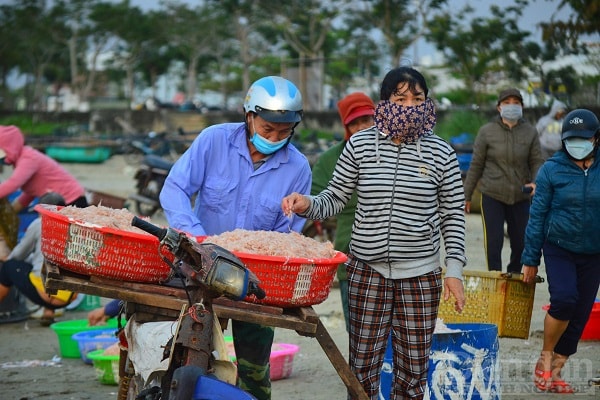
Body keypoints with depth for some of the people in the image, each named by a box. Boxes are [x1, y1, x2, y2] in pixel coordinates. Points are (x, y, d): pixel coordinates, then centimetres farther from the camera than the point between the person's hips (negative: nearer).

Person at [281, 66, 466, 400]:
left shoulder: (440, 153, 0)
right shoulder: (360, 145, 0)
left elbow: (453, 216, 4)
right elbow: (335, 198, 7)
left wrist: (454, 270, -2)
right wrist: (307, 205, -14)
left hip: (420, 276, 0)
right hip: (367, 271, 0)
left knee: (413, 369, 7)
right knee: (362, 366, 6)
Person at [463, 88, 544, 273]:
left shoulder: (530, 132, 2)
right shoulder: (487, 131, -3)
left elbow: (537, 161, 4)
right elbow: (476, 165, 2)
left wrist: (536, 182, -17)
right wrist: (466, 196, 4)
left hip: (520, 197, 2)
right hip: (492, 195, -2)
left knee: (521, 243, 8)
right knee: (493, 242, -4)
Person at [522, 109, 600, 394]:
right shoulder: (552, 170, -5)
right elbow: (537, 216, -2)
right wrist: (530, 260, -2)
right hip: (559, 249, -3)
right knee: (564, 299, -23)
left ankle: (554, 372, 17)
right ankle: (545, 357, -1)